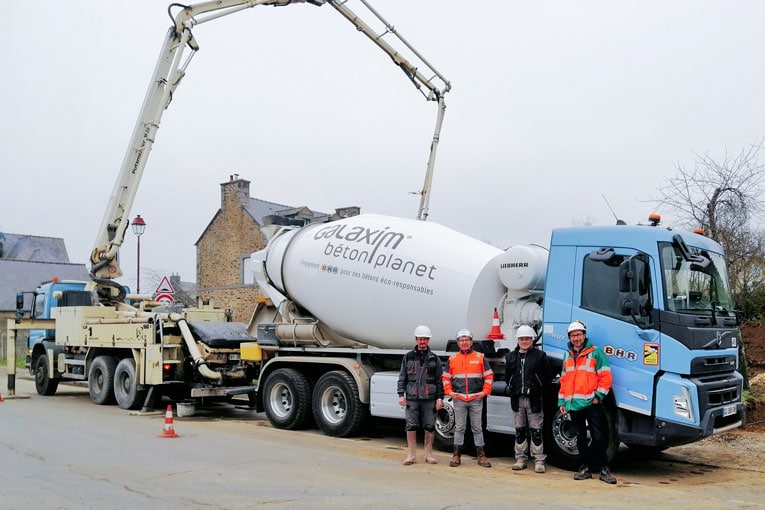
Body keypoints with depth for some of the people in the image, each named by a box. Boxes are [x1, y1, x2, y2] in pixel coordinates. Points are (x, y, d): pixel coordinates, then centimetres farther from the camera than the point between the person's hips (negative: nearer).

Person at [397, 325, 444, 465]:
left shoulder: (434, 359, 8)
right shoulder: (408, 357, 9)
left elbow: (440, 379, 7)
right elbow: (402, 377, 9)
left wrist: (440, 398, 0)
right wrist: (401, 394, -1)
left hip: (429, 398, 0)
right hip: (412, 398, 0)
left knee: (430, 426, 4)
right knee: (411, 426, 0)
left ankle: (429, 454, 15)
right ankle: (410, 454, 8)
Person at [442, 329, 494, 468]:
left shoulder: (480, 358, 5)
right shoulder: (452, 359, 9)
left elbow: (489, 376, 7)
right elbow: (446, 377, 13)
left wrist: (485, 391, -3)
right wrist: (449, 391, 1)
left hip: (476, 399, -1)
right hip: (459, 399, 1)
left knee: (477, 428, 4)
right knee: (459, 428, 4)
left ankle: (481, 456, 9)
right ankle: (457, 456, 10)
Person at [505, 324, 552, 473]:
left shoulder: (540, 356, -1)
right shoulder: (511, 357, 11)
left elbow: (548, 376, 1)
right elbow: (507, 376, 19)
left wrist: (538, 389, -1)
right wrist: (513, 389, 10)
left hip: (534, 399, -4)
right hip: (517, 399, 4)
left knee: (536, 430, -2)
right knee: (519, 430, 9)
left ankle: (539, 460, 4)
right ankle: (521, 458, 17)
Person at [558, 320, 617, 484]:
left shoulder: (595, 352, 0)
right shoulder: (567, 355, 17)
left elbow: (605, 376, -4)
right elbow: (564, 380, 20)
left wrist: (599, 396, -11)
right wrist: (562, 401, 14)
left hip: (591, 403, -5)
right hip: (573, 404, 5)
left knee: (599, 437, -3)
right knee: (580, 438, 11)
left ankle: (604, 469, 4)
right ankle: (584, 468, 19)